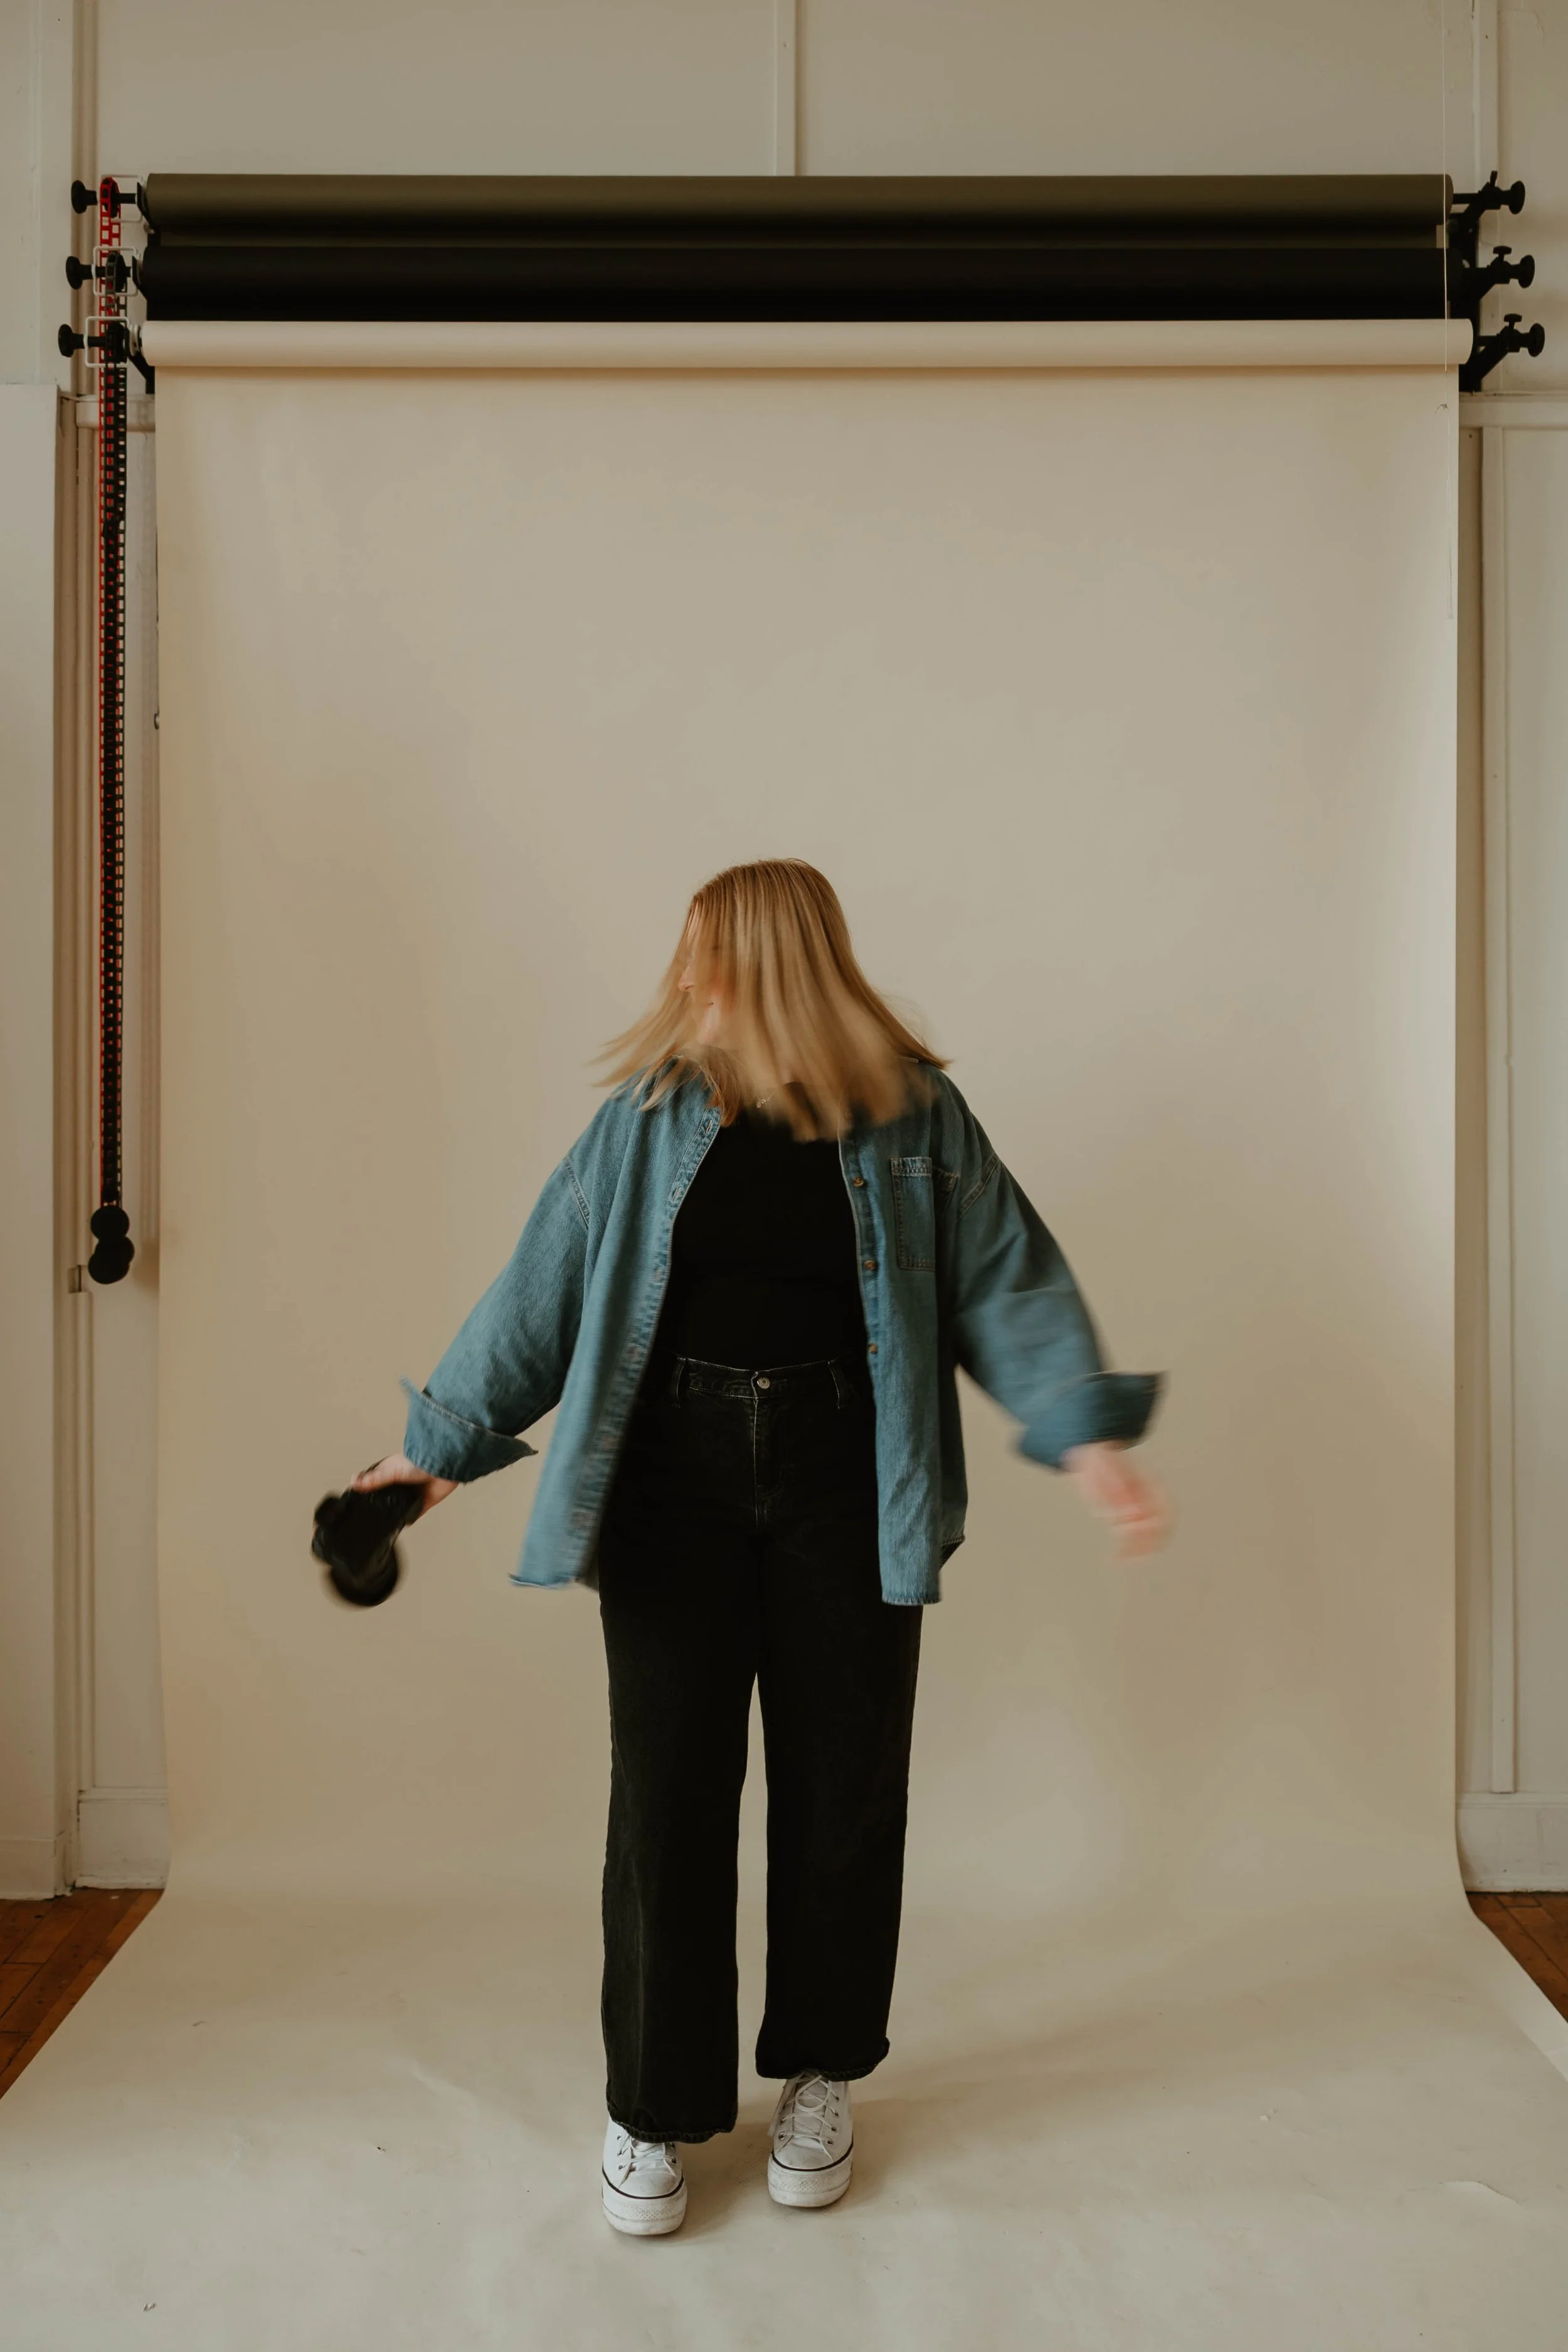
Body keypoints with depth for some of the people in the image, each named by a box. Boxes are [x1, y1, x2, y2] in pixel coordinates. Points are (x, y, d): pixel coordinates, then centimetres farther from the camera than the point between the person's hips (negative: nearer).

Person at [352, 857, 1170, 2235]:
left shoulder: (913, 1116, 1)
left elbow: (1009, 1282, -1)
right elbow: (543, 1288, 6)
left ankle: (822, 2076, 32)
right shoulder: (649, 1115, 4)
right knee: (667, 1787, 3)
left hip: (846, 1479, 0)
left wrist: (1088, 1436, -13)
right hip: (676, 1474, 1)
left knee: (841, 1785, 9)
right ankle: (655, 2106, 22)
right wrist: (442, 1444, 7)